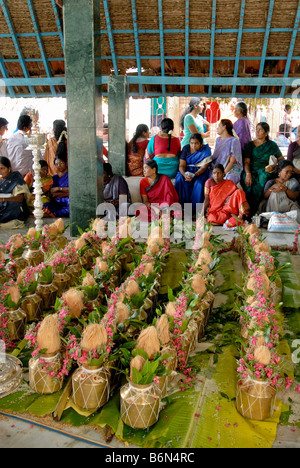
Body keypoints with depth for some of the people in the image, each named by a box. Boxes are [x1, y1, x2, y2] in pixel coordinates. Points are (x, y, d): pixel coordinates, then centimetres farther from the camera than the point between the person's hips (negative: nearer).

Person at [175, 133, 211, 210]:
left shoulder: (206, 150, -7)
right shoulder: (186, 148, -1)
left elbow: (204, 167, -12)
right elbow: (181, 165, -6)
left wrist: (194, 175, -31)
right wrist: (184, 174, -28)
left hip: (200, 172, -2)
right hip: (187, 171, 2)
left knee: (199, 183, -34)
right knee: (180, 179, -30)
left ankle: (195, 208, -24)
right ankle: (181, 204, -24)